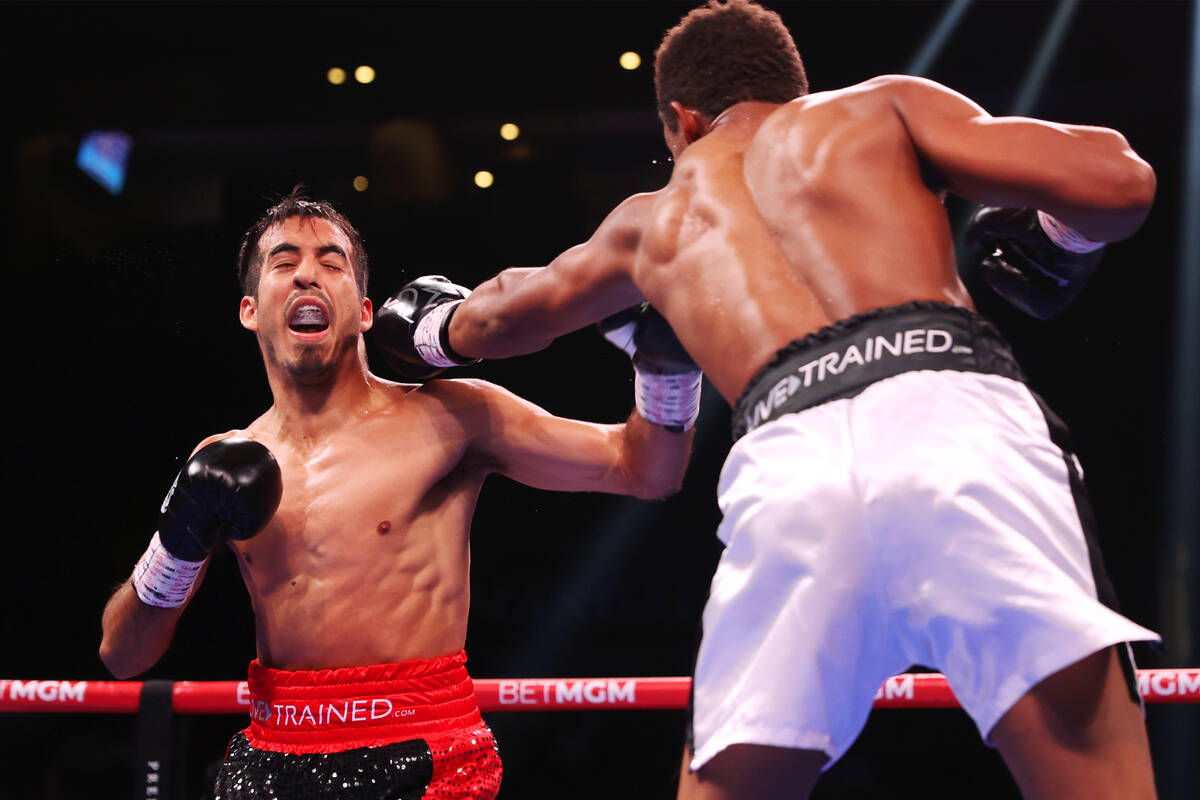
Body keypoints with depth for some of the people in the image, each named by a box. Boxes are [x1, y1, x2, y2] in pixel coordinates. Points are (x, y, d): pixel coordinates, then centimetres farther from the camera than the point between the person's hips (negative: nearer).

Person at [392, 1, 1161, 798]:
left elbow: (494, 319, 55)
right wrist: (1049, 235, 36)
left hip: (787, 466, 3)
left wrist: (440, 327, 78)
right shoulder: (883, 105, 26)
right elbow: (1117, 182, 14)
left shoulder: (654, 220, 36)